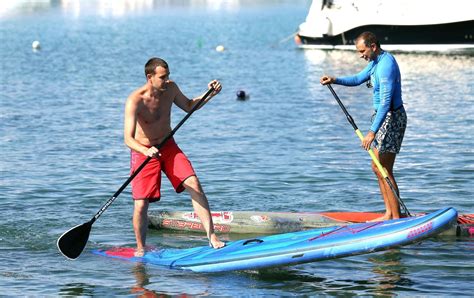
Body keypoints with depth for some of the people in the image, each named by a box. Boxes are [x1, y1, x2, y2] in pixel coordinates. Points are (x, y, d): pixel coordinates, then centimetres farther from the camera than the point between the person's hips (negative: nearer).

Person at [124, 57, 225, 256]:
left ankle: (212, 237, -13)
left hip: (168, 147, 4)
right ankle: (141, 249, 16)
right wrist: (146, 150, -49)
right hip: (143, 151, -4)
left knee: (194, 185, -14)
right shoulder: (135, 101, -23)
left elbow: (188, 106, 15)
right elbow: (128, 139, -30)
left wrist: (210, 94, 0)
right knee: (141, 205, -8)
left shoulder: (170, 89, -7)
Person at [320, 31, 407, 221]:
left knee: (384, 171, -8)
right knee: (377, 168, 14)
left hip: (391, 118, -11)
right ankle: (389, 214, 19)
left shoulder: (386, 65, -23)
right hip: (383, 116, 11)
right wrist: (334, 80, 6)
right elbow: (358, 79, 23)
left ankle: (397, 218, -3)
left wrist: (372, 132, -33)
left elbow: (385, 102, -29)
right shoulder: (376, 60, 9)